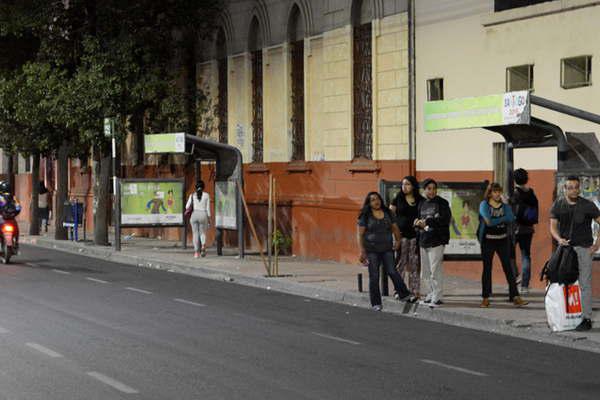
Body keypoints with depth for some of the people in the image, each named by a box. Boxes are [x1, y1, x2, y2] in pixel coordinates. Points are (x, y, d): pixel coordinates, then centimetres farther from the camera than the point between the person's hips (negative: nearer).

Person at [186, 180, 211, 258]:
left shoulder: (192, 195, 3)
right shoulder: (206, 195, 1)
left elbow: (187, 207, 1)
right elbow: (208, 208, -1)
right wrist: (209, 219, 4)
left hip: (194, 215, 0)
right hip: (203, 216, 0)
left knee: (195, 234, 8)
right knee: (203, 233, 12)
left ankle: (196, 252, -1)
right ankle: (203, 245, -19)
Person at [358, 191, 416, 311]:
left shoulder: (387, 213, 9)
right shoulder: (365, 216, -2)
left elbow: (394, 227, 19)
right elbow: (360, 234, -5)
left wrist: (398, 240, 6)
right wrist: (362, 251, -12)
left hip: (387, 249, 2)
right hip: (372, 251, -2)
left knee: (392, 272, -7)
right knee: (374, 276, 0)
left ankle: (404, 294, 2)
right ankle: (376, 303, 6)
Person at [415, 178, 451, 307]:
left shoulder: (442, 203, -3)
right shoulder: (422, 204, 17)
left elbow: (445, 219, -14)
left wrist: (427, 222, -14)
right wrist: (418, 223, 0)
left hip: (437, 240, -7)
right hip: (424, 241, 7)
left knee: (435, 270, -12)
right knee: (426, 271, 11)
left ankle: (438, 297, -9)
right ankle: (432, 294, 23)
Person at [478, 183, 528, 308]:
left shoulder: (505, 206, 8)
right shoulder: (484, 205, -1)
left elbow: (510, 218, -12)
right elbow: (488, 221, -16)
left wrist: (495, 221, -16)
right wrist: (502, 219, -9)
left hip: (503, 240, 2)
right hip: (488, 240, -2)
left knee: (508, 268, -2)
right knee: (487, 268, 3)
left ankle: (515, 297, -5)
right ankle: (485, 298, 9)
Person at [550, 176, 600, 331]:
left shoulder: (587, 206, -4)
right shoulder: (558, 205, 4)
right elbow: (553, 226, 3)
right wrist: (559, 239, -17)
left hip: (584, 249, -3)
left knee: (584, 284, -5)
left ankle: (586, 319, -2)